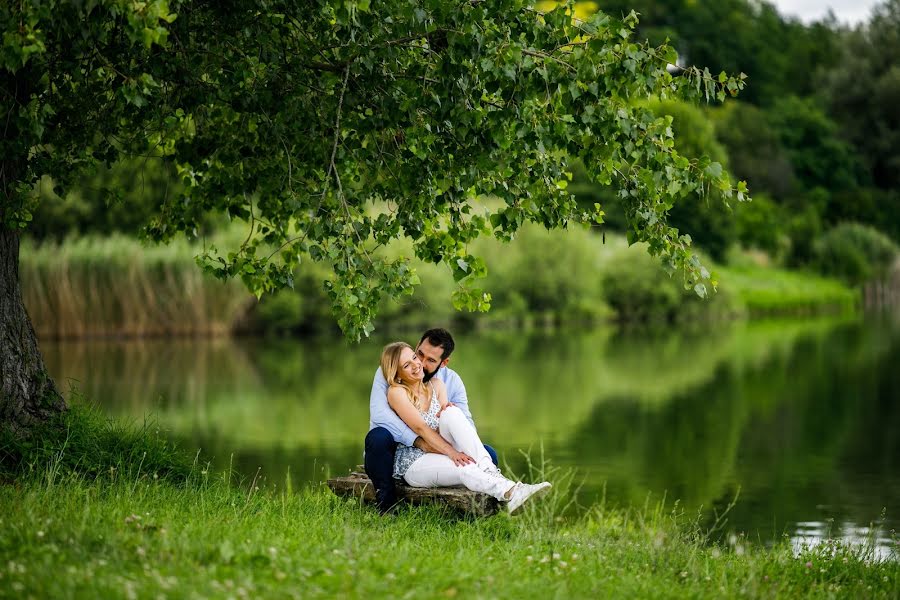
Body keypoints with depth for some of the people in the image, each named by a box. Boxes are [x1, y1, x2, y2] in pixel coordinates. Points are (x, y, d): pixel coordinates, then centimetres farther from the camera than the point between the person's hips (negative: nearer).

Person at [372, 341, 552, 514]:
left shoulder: (435, 385, 11)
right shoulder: (396, 392, -8)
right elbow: (420, 428, -18)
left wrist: (446, 413, -22)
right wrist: (452, 452, -28)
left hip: (440, 454, 5)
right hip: (414, 463, -5)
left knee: (452, 412, -25)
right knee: (465, 469, -36)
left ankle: (490, 471, -37)